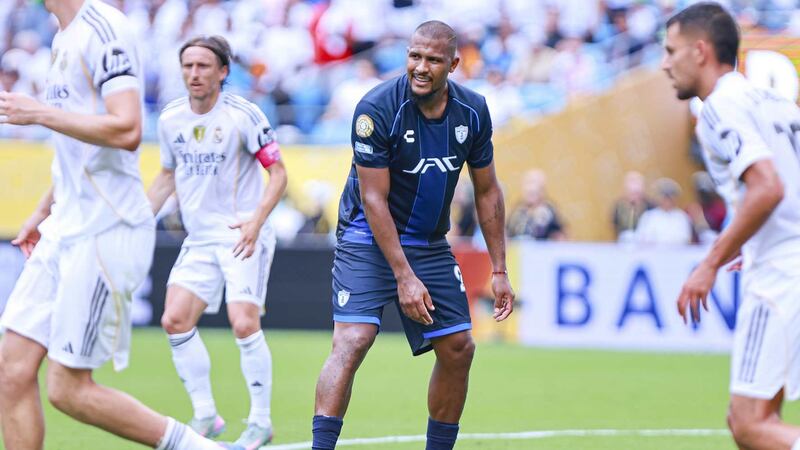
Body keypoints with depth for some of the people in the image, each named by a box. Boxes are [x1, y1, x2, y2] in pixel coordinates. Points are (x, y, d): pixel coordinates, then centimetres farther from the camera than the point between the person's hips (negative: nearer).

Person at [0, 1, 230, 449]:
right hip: (67, 228, 9)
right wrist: (44, 212, 28)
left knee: (68, 387, -6)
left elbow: (127, 130, -26)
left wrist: (39, 113, -20)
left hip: (105, 232, -9)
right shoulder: (65, 38, 16)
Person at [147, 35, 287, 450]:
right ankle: (205, 416, 7)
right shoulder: (170, 119, 4)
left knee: (244, 325, -15)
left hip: (243, 237, -6)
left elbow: (278, 172, -8)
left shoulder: (243, 116, -12)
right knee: (175, 321, -5)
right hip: (199, 240, 6)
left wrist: (256, 220, -21)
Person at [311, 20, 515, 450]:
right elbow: (374, 199, -19)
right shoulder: (376, 109, -21)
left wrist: (499, 270, 5)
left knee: (458, 349, 4)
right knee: (351, 341, -21)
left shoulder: (472, 112, -5)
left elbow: (487, 192, 7)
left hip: (430, 244, 6)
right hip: (368, 240, -5)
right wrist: (404, 277, -23)